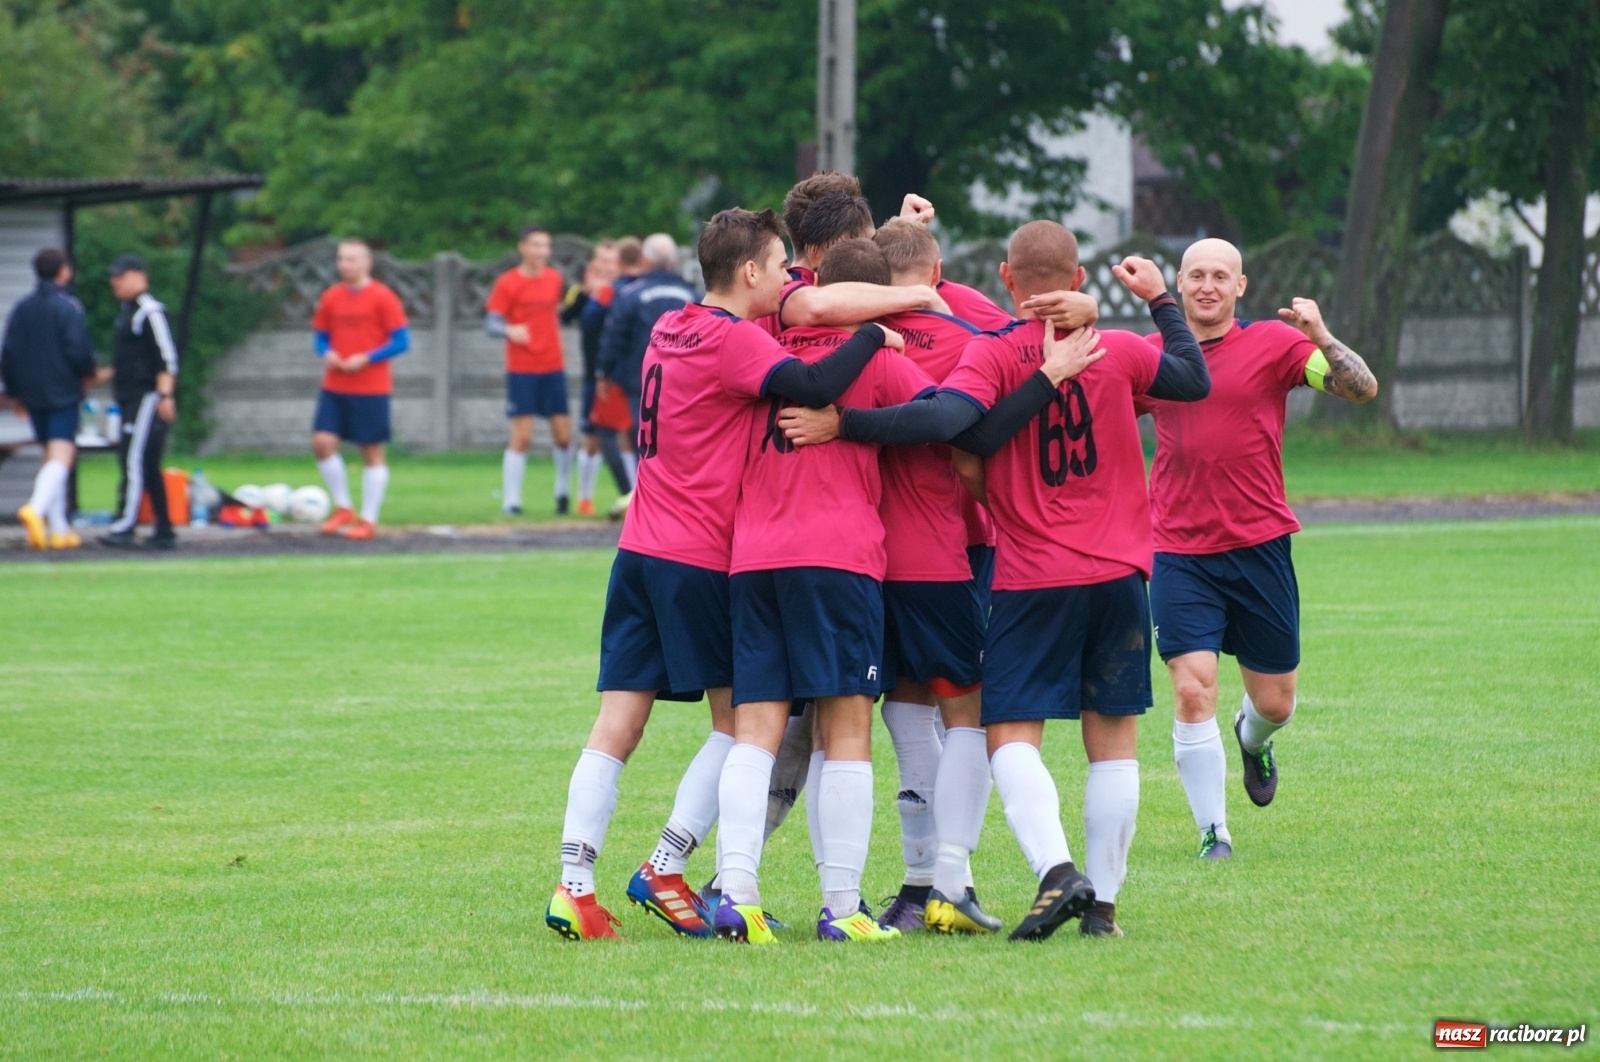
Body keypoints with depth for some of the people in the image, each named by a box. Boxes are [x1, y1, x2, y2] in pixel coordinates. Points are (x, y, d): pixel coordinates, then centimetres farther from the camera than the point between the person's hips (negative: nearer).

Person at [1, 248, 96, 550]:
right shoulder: (68, 307, -10)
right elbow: (78, 349, -16)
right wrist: (88, 373, 6)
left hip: (33, 395, 6)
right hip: (63, 391, -6)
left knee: (53, 456, 14)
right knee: (61, 455, -12)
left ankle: (59, 528, 13)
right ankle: (36, 508, -35)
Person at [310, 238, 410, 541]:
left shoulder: (382, 298, -6)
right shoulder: (331, 298, 7)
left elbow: (401, 342, -6)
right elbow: (320, 335, 16)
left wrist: (366, 359, -16)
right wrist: (326, 353, -6)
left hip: (371, 389, -4)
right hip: (334, 387, 4)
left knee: (372, 452, 0)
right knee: (322, 442, -8)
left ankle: (369, 520, 8)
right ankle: (342, 508, 9)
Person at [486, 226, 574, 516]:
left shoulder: (555, 279, 8)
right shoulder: (507, 283, -6)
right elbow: (491, 322, -10)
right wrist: (510, 331, -28)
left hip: (553, 368, 4)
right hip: (521, 370, -4)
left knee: (563, 435, 3)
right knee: (522, 436, -8)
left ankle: (563, 491, 24)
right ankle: (511, 500, -2)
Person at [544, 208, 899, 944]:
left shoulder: (671, 329, 13)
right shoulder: (733, 340, -11)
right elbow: (813, 387, -26)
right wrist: (872, 335, -12)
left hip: (641, 551, 7)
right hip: (703, 559, -7)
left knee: (617, 724, 2)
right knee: (739, 720, 7)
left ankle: (574, 884, -7)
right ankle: (664, 871, 3)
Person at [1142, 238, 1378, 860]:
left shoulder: (1274, 343, -1)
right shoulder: (1151, 355, 5)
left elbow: (1362, 389, -9)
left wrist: (1321, 338, -26)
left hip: (1259, 546, 0)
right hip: (1178, 553, 0)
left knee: (1275, 702, 9)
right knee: (1192, 693, -14)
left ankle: (1253, 739, 46)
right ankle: (1212, 833, -4)